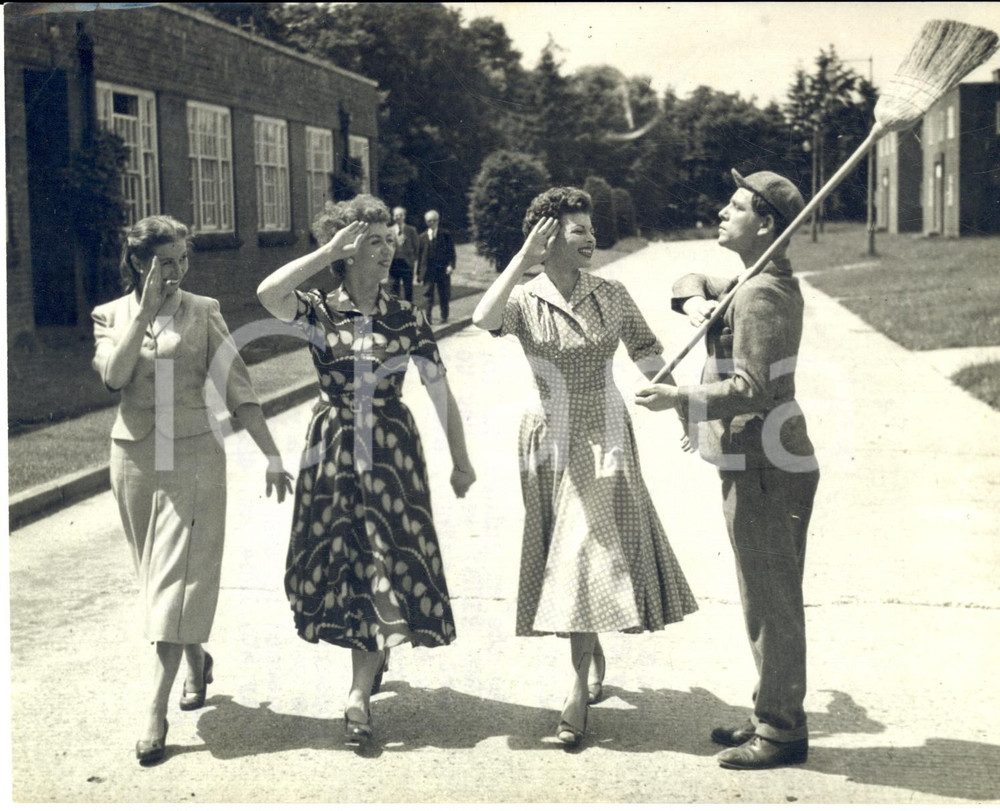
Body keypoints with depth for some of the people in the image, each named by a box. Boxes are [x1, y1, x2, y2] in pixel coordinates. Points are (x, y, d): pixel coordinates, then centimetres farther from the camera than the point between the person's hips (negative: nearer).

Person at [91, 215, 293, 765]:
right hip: (134, 458, 3)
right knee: (158, 576, 14)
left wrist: (272, 455, -8)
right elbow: (113, 374, -15)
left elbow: (237, 388, -3)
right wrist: (145, 310, -16)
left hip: (193, 456, -3)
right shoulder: (111, 315, 4)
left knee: (177, 579, -7)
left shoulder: (203, 312, 0)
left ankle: (155, 714, -7)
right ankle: (196, 660, 38)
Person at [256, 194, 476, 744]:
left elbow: (441, 393, 4)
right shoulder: (319, 312, -3)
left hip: (392, 454, 0)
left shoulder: (406, 318, 0)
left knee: (390, 560, -5)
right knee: (343, 562, 8)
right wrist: (328, 251, -20)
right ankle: (370, 662, 31)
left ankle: (360, 694, 1)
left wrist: (460, 461, 6)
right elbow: (268, 293, -26)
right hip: (332, 452, 0)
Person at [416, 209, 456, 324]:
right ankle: (428, 318, -5)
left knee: (444, 295, 6)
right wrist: (419, 273, 6)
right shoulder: (423, 237, 8)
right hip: (428, 270, 1)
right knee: (427, 294, -5)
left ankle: (444, 317, 17)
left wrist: (451, 265, -14)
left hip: (443, 270, -1)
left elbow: (451, 252, 2)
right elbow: (419, 255, 9)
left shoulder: (446, 235, 4)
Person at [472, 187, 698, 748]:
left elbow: (647, 352, 11)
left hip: (605, 437, 0)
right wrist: (523, 257, -22)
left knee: (589, 554, -7)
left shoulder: (612, 295, 0)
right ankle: (594, 655, 33)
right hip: (551, 442, 0)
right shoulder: (524, 301, -6)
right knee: (567, 554, 10)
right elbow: (484, 320, -27)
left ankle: (580, 691, -3)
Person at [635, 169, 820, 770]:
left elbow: (753, 388, -25)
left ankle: (781, 731, 5)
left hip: (763, 471, -11)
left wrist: (681, 399, -27)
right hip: (764, 464, 11)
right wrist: (697, 299, 2)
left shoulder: (759, 296, -17)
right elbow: (690, 282, 24)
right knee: (772, 600, 16)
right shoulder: (773, 284, 16)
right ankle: (774, 716, 27)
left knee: (772, 602, -3)